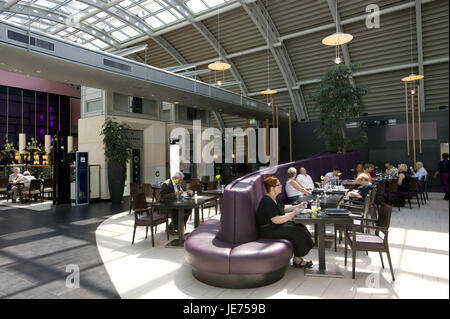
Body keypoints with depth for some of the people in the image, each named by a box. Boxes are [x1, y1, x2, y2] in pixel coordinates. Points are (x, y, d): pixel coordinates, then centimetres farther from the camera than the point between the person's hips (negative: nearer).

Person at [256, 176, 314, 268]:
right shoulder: (267, 202, -23)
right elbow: (277, 220, -27)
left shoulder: (274, 198, 9)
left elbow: (283, 209, 23)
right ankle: (297, 261, 0)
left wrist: (298, 206, 12)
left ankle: (298, 258, -2)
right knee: (297, 232, -17)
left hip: (276, 226, 10)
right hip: (268, 230, -10)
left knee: (301, 227, -4)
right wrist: (293, 213, -19)